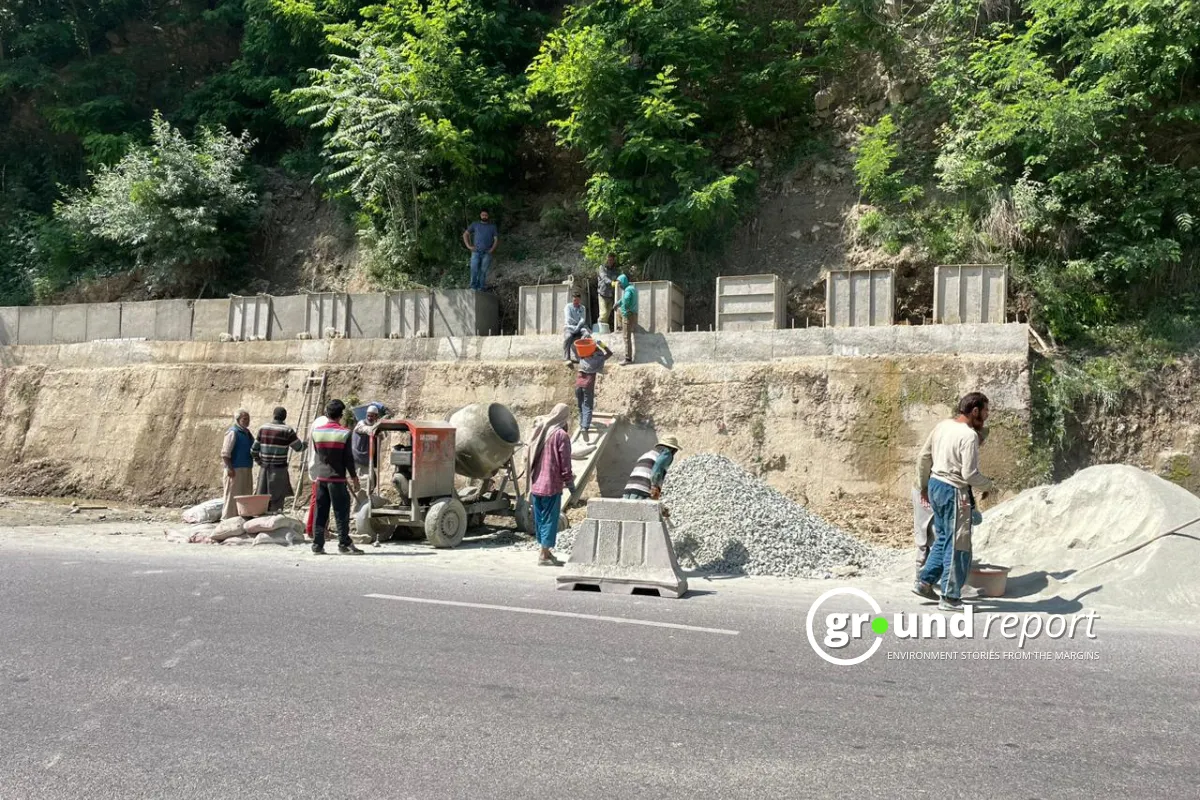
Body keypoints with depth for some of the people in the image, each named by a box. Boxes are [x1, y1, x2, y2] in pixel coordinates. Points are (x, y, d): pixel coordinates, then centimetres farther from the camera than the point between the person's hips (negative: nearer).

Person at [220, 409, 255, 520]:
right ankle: (228, 518, -1)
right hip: (235, 469, -9)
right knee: (233, 495, -5)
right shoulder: (233, 432, -10)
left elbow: (254, 448, 27)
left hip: (246, 468, 9)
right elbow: (225, 452, -16)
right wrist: (229, 468, -21)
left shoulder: (247, 432, 16)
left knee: (246, 494, 11)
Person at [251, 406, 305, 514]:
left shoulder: (263, 428, 6)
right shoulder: (287, 430, -8)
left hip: (264, 468, 5)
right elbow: (298, 447, -1)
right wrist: (305, 444, 21)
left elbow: (254, 450, 8)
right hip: (279, 469, -5)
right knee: (277, 497, -1)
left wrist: (258, 461, 25)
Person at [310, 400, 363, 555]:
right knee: (341, 512, 1)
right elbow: (348, 458, -8)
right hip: (337, 478, -4)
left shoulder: (317, 432, 3)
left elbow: (317, 453, 12)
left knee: (320, 512, 9)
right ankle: (344, 544, 1)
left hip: (320, 477, 4)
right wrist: (354, 477, 0)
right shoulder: (344, 433, -10)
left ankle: (317, 545, 9)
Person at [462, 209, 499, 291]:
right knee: (474, 270, -11)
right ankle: (473, 288, -4)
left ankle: (481, 288, 0)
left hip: (487, 253, 0)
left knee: (483, 271, -4)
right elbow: (465, 234, 15)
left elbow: (496, 239, 10)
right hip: (476, 252, 0)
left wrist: (492, 249, -6)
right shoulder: (475, 225, 16)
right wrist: (468, 246, 2)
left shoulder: (492, 227, 16)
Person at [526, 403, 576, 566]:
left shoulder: (538, 431, 10)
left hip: (536, 484, 7)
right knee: (549, 519, -1)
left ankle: (545, 552, 22)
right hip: (551, 485, -7)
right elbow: (565, 464, -12)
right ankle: (544, 556, 1)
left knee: (540, 519, 14)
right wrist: (570, 483, -1)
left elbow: (528, 458, 16)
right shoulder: (561, 435, -12)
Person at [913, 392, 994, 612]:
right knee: (958, 545, 1)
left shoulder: (942, 426, 6)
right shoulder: (969, 435, -18)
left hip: (935, 485, 9)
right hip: (954, 491, -8)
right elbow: (969, 474, -21)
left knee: (943, 539, 21)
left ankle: (924, 582, 23)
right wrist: (988, 485, -2)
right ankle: (950, 598, 6)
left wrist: (923, 485, 22)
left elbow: (923, 457, 12)